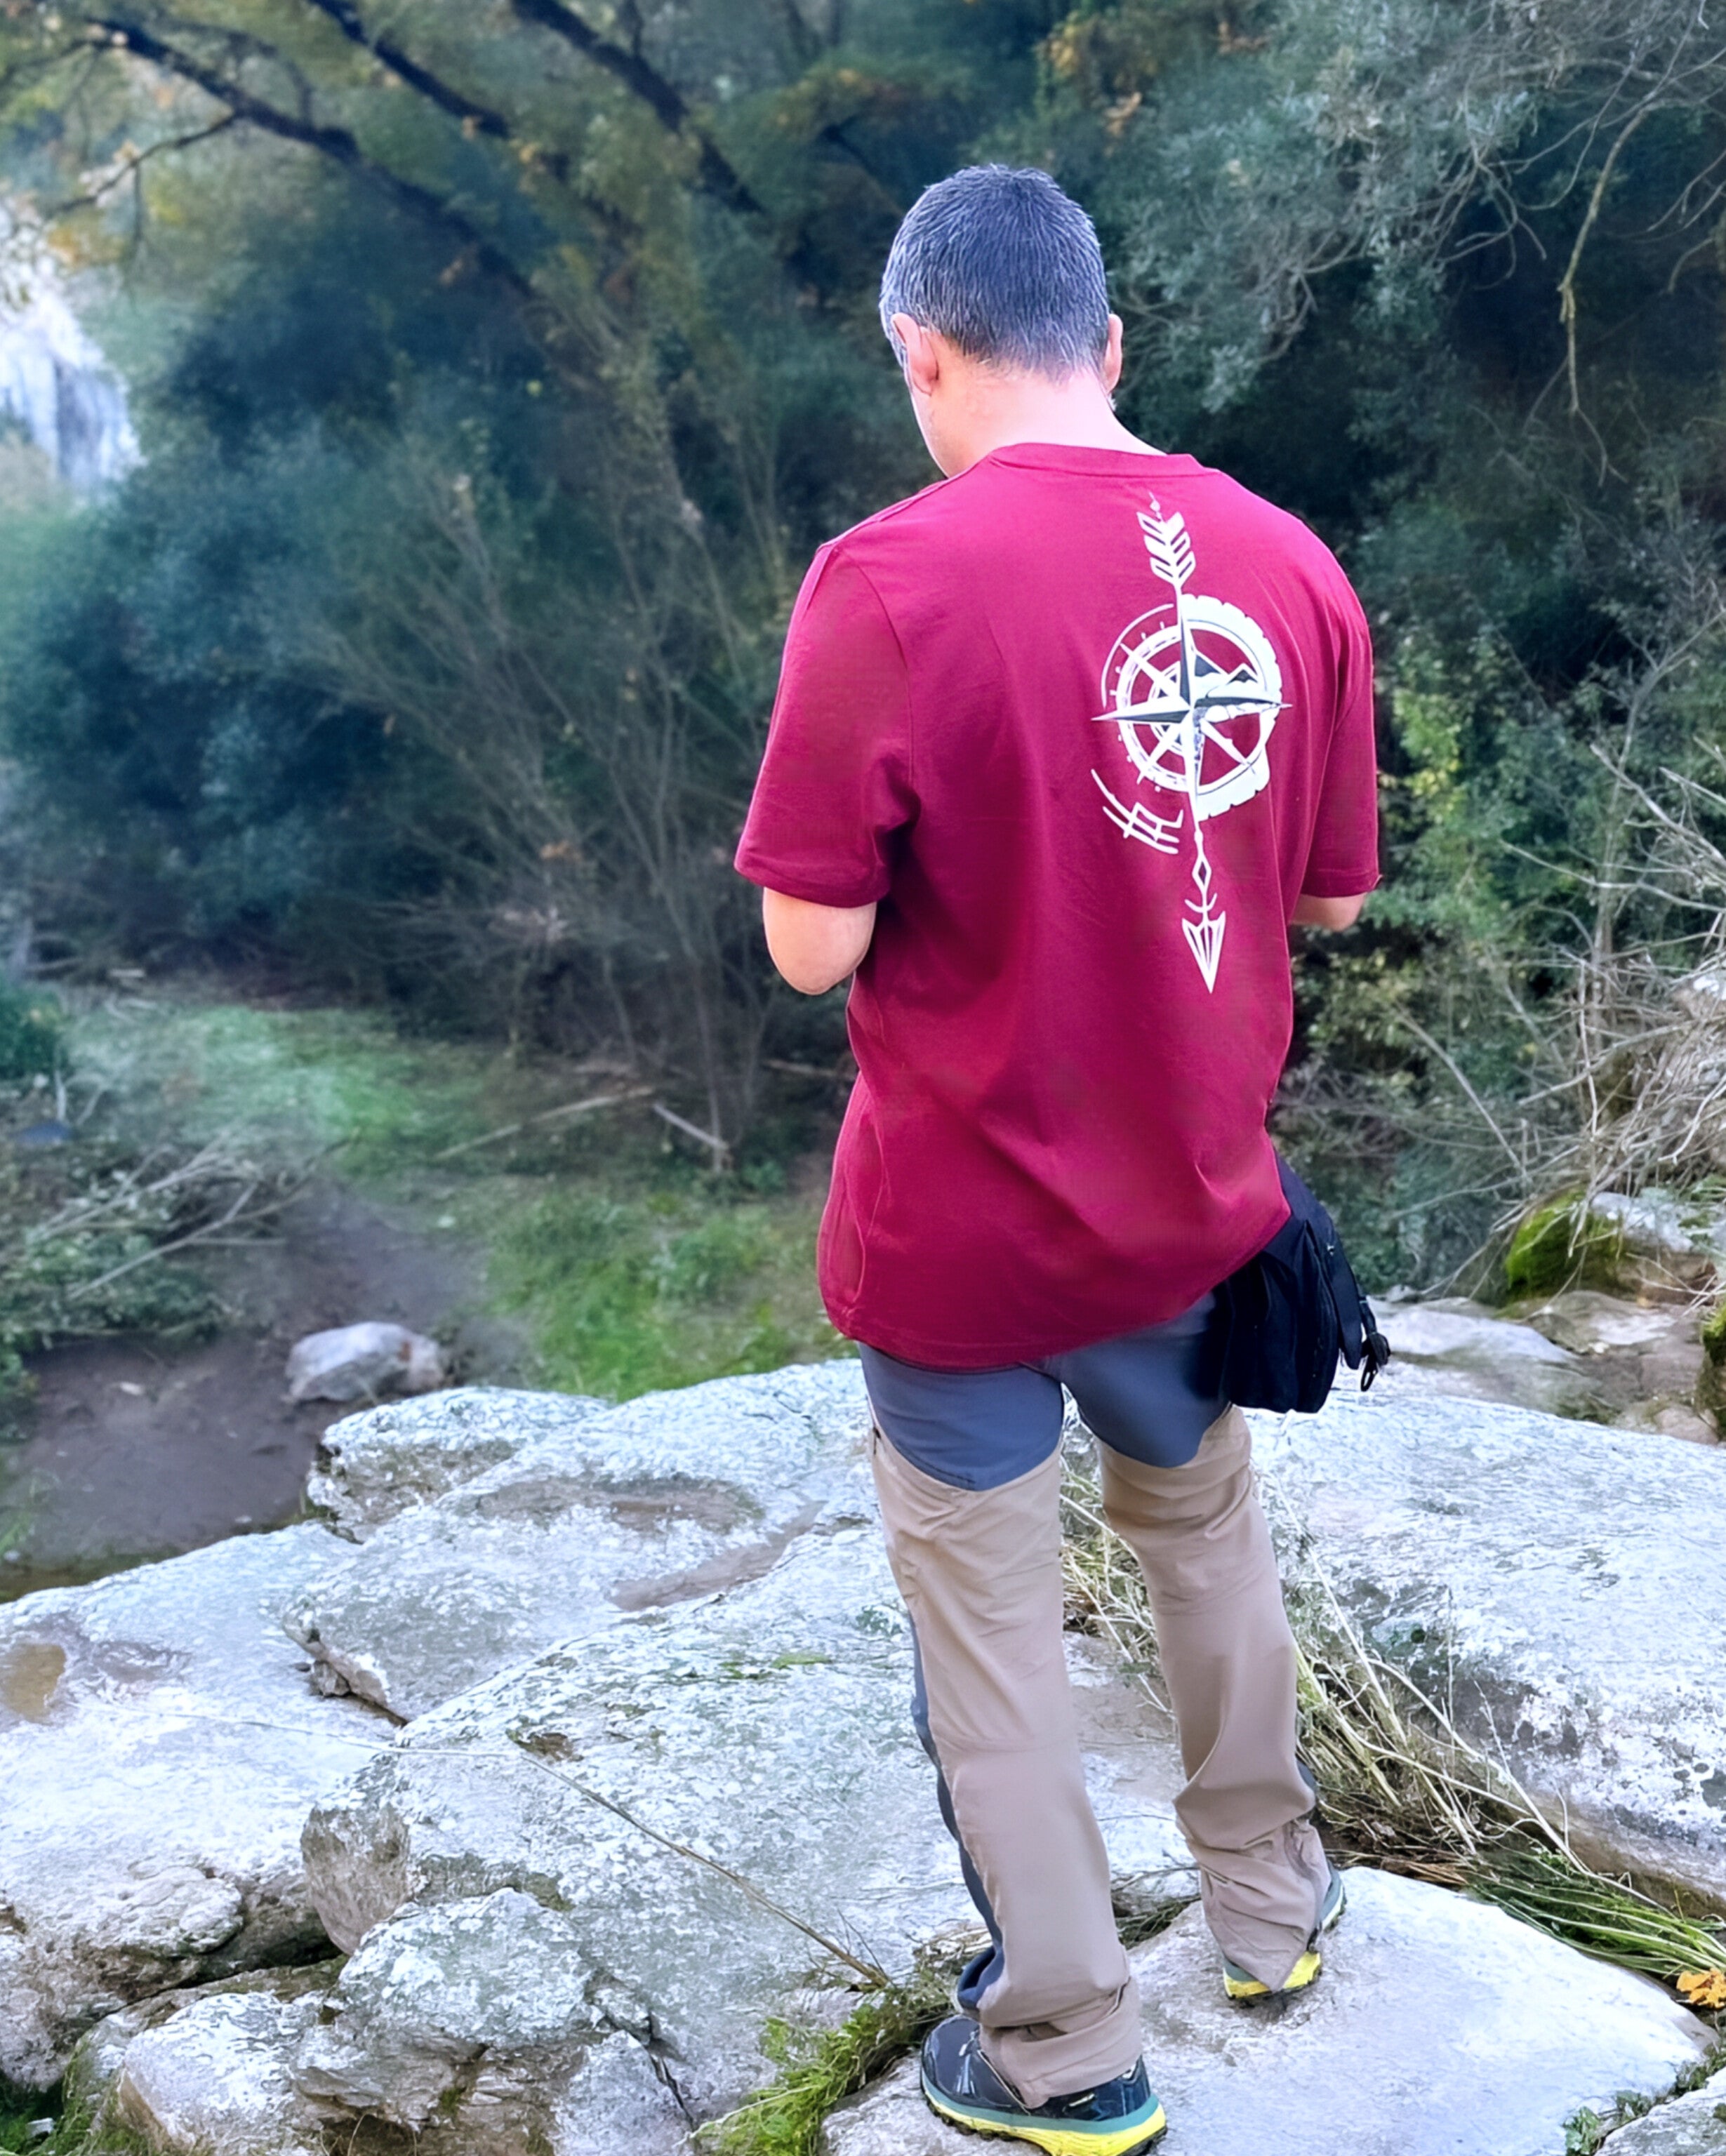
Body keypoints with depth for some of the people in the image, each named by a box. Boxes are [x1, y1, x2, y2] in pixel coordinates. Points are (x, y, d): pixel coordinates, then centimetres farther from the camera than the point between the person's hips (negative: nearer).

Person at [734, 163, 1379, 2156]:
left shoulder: (892, 583, -20)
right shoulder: (1287, 565, -5)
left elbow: (815, 948, -18)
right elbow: (1331, 898, 4)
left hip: (966, 1229, -4)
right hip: (1194, 1196, 5)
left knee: (990, 1631, 13)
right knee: (1204, 1531, 27)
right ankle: (1270, 1903, 46)